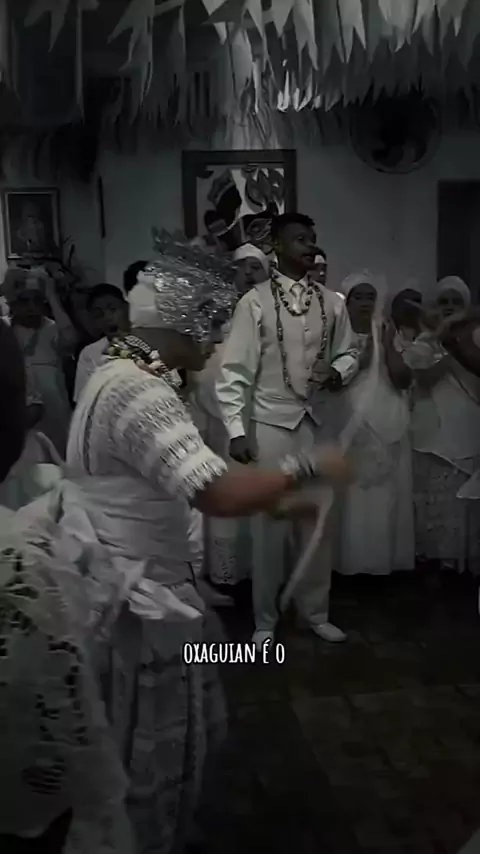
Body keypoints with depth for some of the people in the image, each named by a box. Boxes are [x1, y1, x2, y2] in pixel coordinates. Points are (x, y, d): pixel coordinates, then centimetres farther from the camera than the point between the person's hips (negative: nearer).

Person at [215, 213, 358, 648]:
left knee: (318, 523, 13)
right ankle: (265, 621, 25)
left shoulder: (333, 302, 4)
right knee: (270, 525, 6)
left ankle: (316, 612, 33)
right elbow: (234, 371, -8)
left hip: (318, 422, 4)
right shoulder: (255, 302, -7)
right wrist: (236, 430, -13)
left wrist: (337, 373, -8)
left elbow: (348, 354, 15)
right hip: (270, 425, -4)